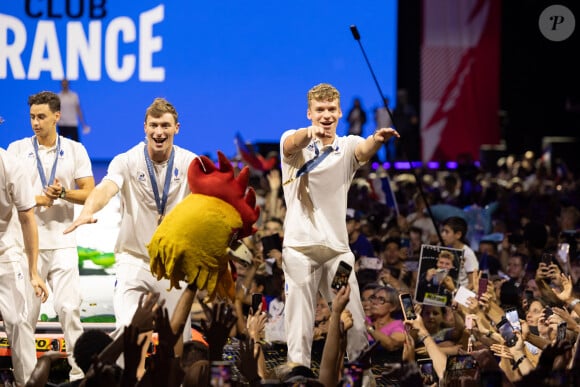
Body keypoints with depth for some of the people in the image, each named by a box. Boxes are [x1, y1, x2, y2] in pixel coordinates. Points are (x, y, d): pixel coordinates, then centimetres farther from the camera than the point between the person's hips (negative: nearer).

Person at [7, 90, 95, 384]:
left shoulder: (75, 150, 7)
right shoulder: (17, 149, 6)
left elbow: (90, 193, 4)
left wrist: (63, 193, -14)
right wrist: (38, 199, -13)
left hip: (62, 243, 0)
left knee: (69, 307, -7)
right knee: (27, 309, 1)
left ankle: (78, 369, -3)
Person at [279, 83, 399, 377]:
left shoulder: (347, 146, 8)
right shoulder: (294, 142, 3)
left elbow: (364, 149, -16)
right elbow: (292, 144, -23)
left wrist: (378, 139, -41)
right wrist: (309, 132, -48)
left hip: (337, 247, 2)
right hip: (300, 247, -2)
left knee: (355, 324, 1)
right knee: (299, 326, -4)